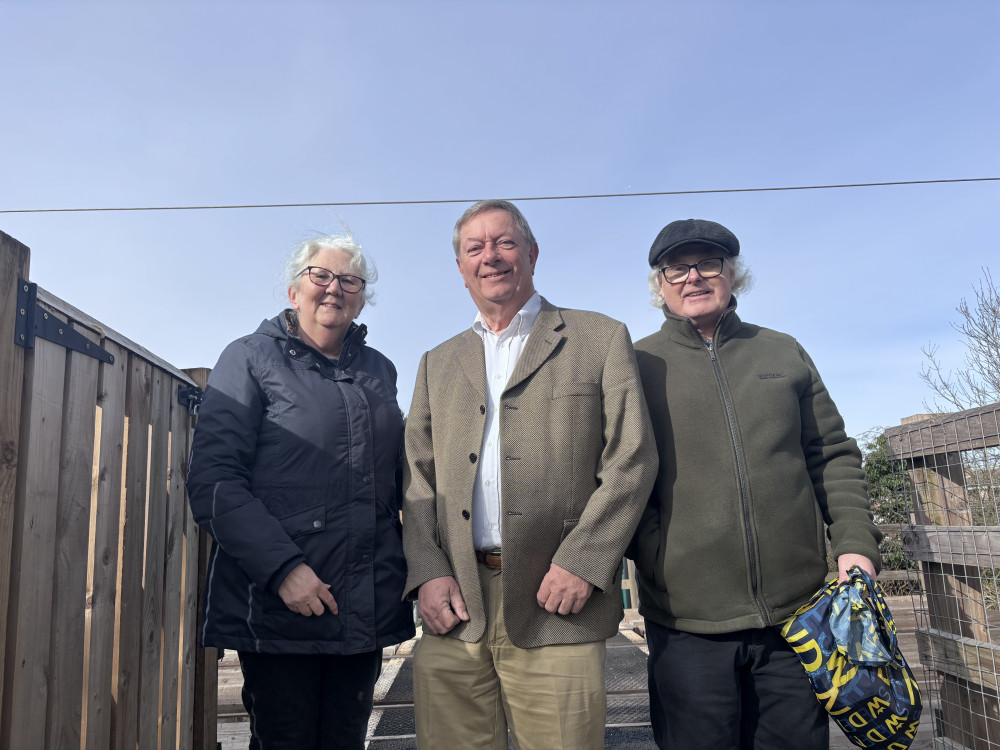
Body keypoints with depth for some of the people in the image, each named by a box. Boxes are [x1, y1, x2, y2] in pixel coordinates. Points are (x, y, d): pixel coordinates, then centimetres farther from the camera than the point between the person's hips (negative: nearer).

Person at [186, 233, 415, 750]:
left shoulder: (379, 371, 13)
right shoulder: (251, 359, -1)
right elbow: (213, 482, -10)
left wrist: (409, 574, 9)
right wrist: (282, 567, -19)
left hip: (368, 610, 5)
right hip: (279, 606, -4)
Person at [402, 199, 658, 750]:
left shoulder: (601, 340, 6)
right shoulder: (438, 364, 18)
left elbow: (631, 460, -1)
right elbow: (417, 478, 13)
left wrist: (582, 562, -11)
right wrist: (427, 572, -1)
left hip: (556, 607, -3)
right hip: (454, 608, 3)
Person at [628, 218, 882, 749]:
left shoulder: (783, 353, 11)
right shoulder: (638, 365, 2)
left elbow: (833, 455, 13)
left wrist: (856, 542, 1)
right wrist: (656, 558, -10)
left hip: (799, 611, 3)